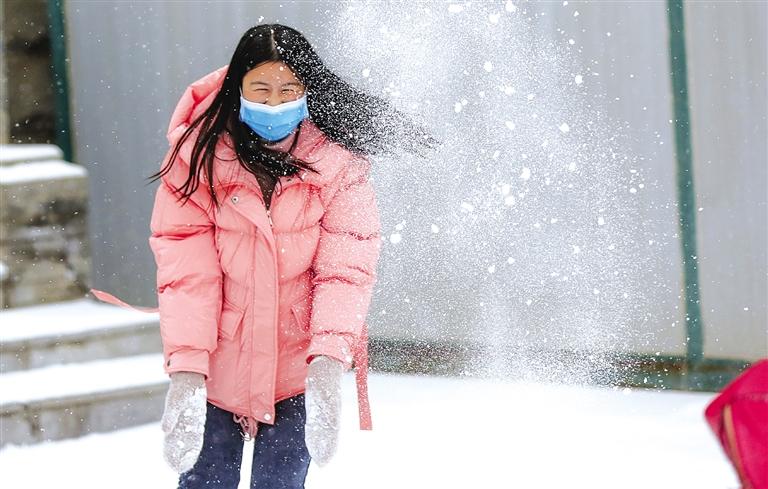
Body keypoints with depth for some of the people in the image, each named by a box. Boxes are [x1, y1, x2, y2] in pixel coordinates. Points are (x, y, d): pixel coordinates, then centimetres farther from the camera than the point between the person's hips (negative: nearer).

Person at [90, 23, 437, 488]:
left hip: (297, 366, 0)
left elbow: (346, 269, -13)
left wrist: (328, 363, -28)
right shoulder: (200, 156, -7)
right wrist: (185, 371, -22)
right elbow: (185, 271, -12)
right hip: (216, 366, 0)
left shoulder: (338, 163, -6)